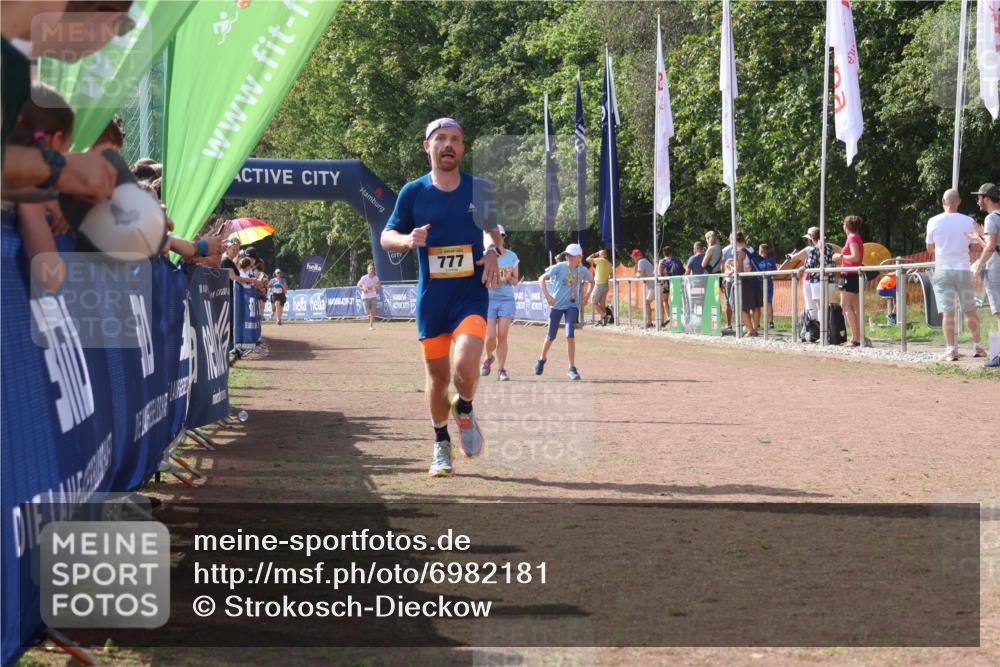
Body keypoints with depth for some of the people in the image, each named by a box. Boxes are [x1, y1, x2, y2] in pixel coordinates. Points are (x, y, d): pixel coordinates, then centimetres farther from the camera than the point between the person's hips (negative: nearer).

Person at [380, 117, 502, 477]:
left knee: (466, 365, -22)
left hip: (472, 295, -1)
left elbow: (494, 232, 16)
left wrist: (493, 252, -7)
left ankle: (464, 410, 12)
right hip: (431, 299, 1)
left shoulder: (480, 189, 4)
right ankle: (441, 447, 27)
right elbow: (386, 236, 8)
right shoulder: (413, 192, 2)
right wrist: (406, 240, -15)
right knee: (438, 376, 7)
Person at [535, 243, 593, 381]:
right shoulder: (559, 267, -11)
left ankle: (572, 368, -10)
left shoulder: (583, 271, -2)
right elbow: (542, 279, -9)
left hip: (572, 305, 1)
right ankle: (542, 359, 38)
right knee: (551, 336, 9)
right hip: (557, 304, -1)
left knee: (570, 335, -15)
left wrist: (587, 295, 6)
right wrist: (547, 295, -20)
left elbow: (591, 282, 19)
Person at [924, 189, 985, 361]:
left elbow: (930, 248, 8)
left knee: (947, 312, -4)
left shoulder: (934, 222, -3)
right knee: (970, 310, 13)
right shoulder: (968, 221, -1)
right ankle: (977, 347, 20)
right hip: (963, 269, 1)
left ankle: (951, 349, -9)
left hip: (943, 270, -1)